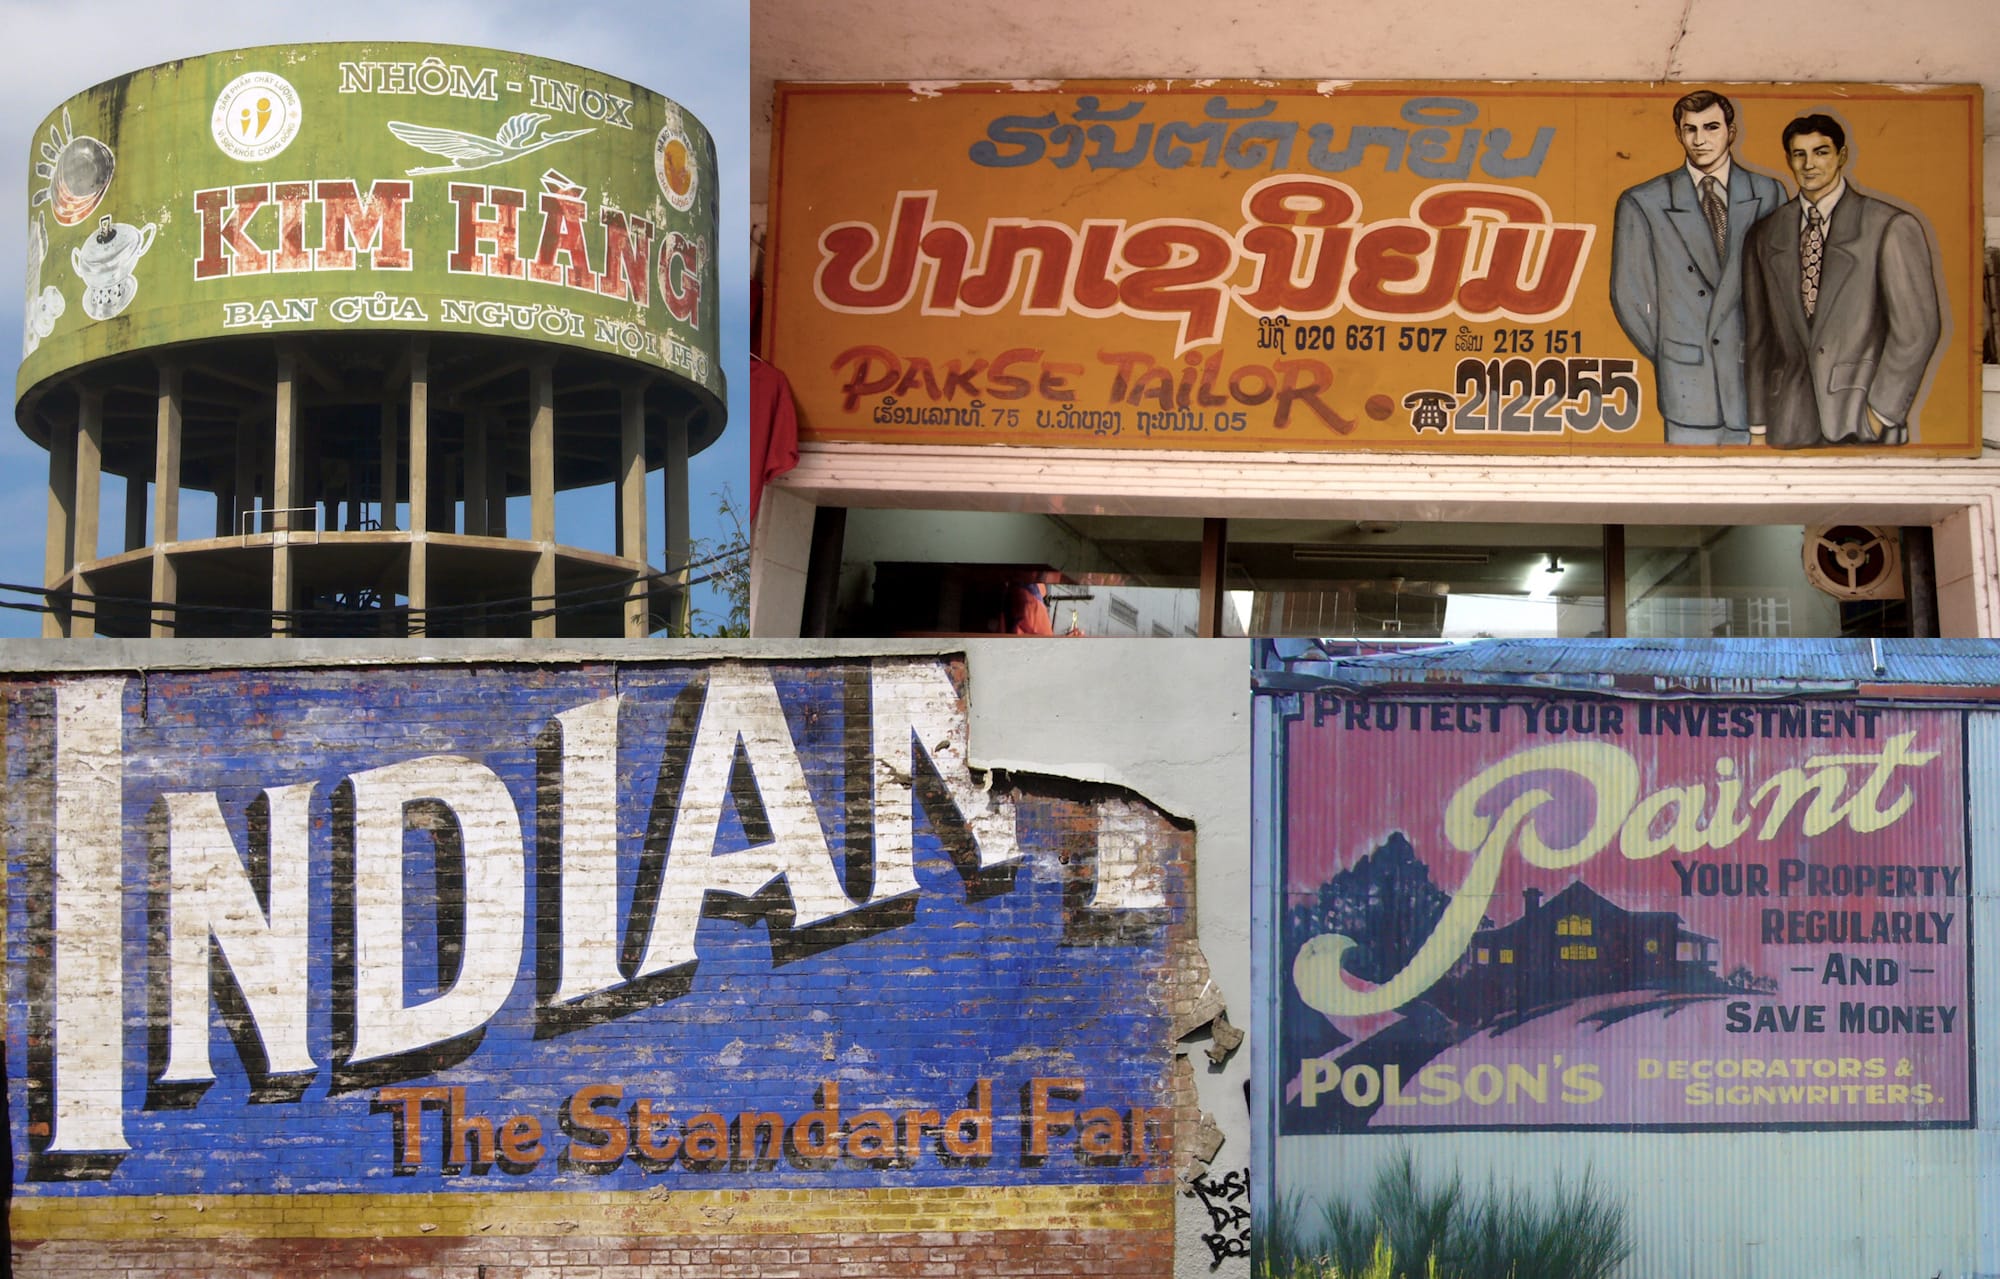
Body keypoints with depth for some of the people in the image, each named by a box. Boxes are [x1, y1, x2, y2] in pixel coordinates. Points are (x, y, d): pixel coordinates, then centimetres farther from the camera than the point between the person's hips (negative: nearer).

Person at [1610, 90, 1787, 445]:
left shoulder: (1769, 194, 9)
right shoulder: (1643, 203, 4)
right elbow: (1628, 295, 5)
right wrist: (1667, 356, 2)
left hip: (1755, 376, 1)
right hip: (1688, 384, -1)